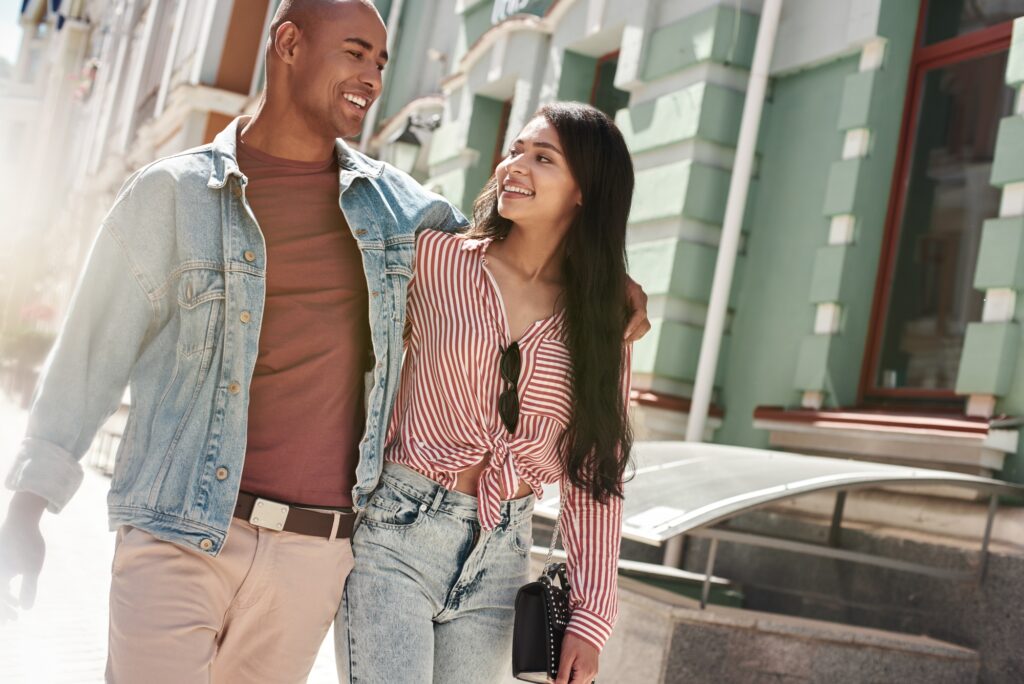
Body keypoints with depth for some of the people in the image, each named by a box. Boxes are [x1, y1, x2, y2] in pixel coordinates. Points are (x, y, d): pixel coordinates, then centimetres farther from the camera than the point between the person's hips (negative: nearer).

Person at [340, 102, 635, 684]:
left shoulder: (602, 326, 4)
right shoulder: (435, 258, -3)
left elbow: (594, 479, 4)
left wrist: (591, 616, 0)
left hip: (501, 556, 3)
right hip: (397, 534, -3)